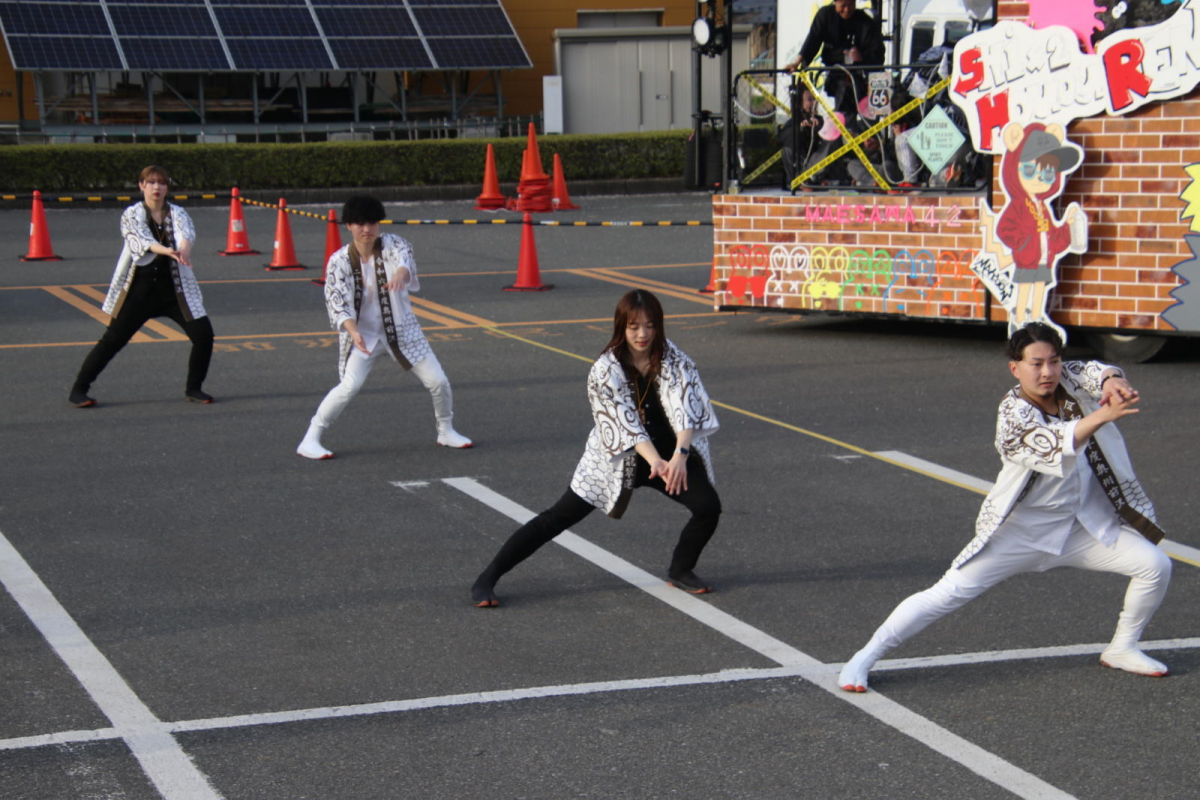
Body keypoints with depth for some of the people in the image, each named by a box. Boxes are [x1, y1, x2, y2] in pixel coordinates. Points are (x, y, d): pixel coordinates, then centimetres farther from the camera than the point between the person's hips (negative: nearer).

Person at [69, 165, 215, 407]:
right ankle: (79, 389, 9)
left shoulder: (177, 214, 2)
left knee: (204, 335, -7)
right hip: (139, 289, -2)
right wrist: (166, 250, -45)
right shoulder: (132, 215, -4)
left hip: (175, 289, 2)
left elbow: (186, 232, -21)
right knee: (112, 340, -2)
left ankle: (193, 388, 13)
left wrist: (184, 248, -46)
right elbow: (142, 239, -24)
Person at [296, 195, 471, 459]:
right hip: (363, 334, -2)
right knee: (350, 386, -22)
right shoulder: (339, 261, -11)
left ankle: (446, 431, 28)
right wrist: (353, 332, -35)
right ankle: (310, 440, -12)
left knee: (438, 381, 2)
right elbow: (337, 303, -16)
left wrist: (400, 274, -57)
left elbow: (405, 259, -32)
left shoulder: (392, 244, -9)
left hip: (402, 330, 3)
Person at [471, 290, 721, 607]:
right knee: (559, 517, -7)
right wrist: (656, 462, -38)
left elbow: (684, 408, -21)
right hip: (616, 458, -2)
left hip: (668, 452, 2)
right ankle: (487, 579, -2)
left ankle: (681, 570, 12)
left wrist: (679, 455, -38)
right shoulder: (606, 370, -15)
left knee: (708, 506, -17)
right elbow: (626, 423, -23)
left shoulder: (672, 359, -9)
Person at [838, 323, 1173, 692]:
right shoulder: (1013, 414, -22)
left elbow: (1095, 372, -23)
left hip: (1082, 527, 5)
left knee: (1155, 565, -4)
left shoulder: (1070, 379, -4)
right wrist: (1102, 416, -53)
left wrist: (1112, 381, -48)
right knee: (947, 593, -11)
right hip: (1019, 530, -5)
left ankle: (1122, 649, 19)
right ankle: (864, 658, -1)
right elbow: (1053, 448, -38)